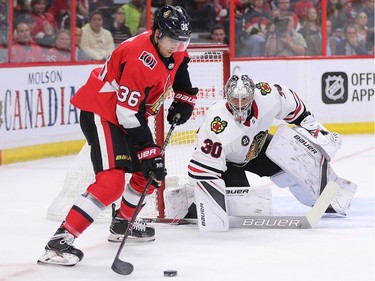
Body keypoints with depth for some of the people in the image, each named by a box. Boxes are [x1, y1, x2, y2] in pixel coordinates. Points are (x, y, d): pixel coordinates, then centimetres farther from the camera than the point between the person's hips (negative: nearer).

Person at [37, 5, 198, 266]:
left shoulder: (173, 49, -2)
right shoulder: (141, 57, -30)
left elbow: (179, 66, 26)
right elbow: (128, 114, -29)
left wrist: (183, 100, 15)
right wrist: (150, 152, -26)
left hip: (127, 113, 10)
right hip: (100, 112, -10)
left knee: (152, 172, 18)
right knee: (112, 181, -25)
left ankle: (122, 221, 40)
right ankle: (60, 240, -31)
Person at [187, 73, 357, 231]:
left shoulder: (267, 96, -30)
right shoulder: (217, 127, -44)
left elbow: (289, 103, -6)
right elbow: (203, 168, -43)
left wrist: (309, 123, 1)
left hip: (257, 145, 5)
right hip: (227, 159, -5)